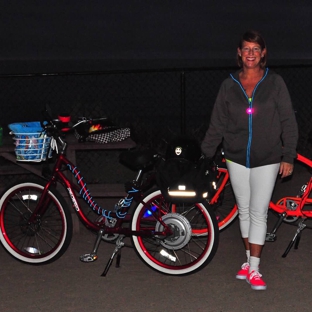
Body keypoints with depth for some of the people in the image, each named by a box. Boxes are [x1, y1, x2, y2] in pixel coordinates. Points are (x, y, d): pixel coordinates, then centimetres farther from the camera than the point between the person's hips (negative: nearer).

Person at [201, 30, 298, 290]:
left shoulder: (275, 83, -3)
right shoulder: (229, 85, 2)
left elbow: (288, 122, -2)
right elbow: (217, 125, 4)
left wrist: (288, 156, -6)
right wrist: (205, 156, 1)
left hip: (266, 161, -2)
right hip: (237, 159, 3)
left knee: (258, 213, -3)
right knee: (244, 211, 11)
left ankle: (254, 269, 1)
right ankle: (249, 260, 23)